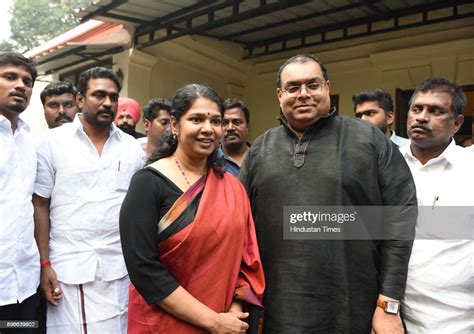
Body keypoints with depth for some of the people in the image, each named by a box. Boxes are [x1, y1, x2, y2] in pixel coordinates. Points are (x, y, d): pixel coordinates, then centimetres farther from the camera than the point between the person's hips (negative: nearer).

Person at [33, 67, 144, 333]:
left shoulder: (132, 146, 5)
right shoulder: (53, 142, -1)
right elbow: (40, 206, 0)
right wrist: (44, 264, -5)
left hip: (120, 267, 2)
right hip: (68, 267, -1)